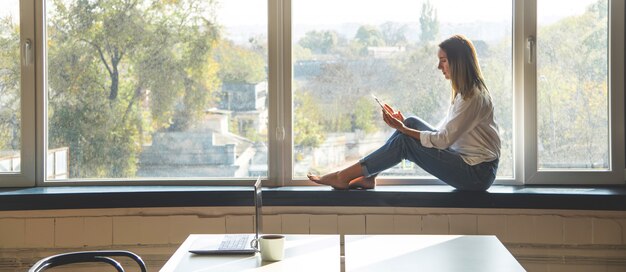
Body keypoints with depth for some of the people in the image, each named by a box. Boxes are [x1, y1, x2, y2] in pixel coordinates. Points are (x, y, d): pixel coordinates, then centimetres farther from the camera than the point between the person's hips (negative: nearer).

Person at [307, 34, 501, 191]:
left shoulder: (474, 97, -17)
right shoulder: (465, 92, 14)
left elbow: (443, 139, -19)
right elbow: (442, 135, 12)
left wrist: (402, 129, -15)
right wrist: (404, 126, 1)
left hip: (477, 174, -9)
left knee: (404, 142, -14)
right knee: (412, 123, 2)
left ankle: (343, 177, -7)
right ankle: (368, 177, 0)